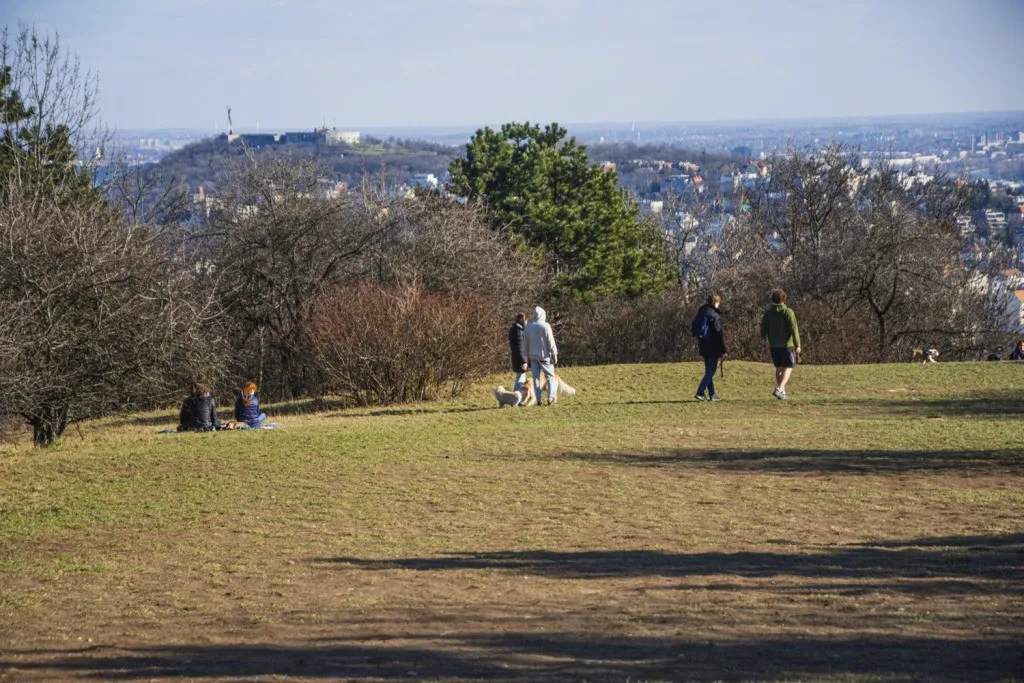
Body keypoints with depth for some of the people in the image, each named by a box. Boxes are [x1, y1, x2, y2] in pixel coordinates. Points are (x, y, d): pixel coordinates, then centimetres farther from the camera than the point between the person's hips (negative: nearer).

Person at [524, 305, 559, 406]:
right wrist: (554, 355, -2)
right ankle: (551, 398, -5)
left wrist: (527, 354, 17)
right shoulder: (545, 326, -12)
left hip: (533, 355, 4)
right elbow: (551, 342, -10)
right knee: (550, 377, 4)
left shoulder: (528, 327, 1)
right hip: (545, 355, -4)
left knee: (536, 378, 8)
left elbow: (526, 341, 8)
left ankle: (539, 399, 3)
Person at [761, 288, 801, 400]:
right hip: (787, 344, -5)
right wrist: (797, 345, -12)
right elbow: (794, 329, -14)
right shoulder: (788, 312, -10)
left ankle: (782, 391, 17)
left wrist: (763, 344, 15)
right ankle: (779, 389, -17)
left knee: (779, 368, 15)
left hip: (773, 345, 5)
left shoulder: (768, 313, 4)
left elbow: (763, 329, 7)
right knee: (788, 367, 1)